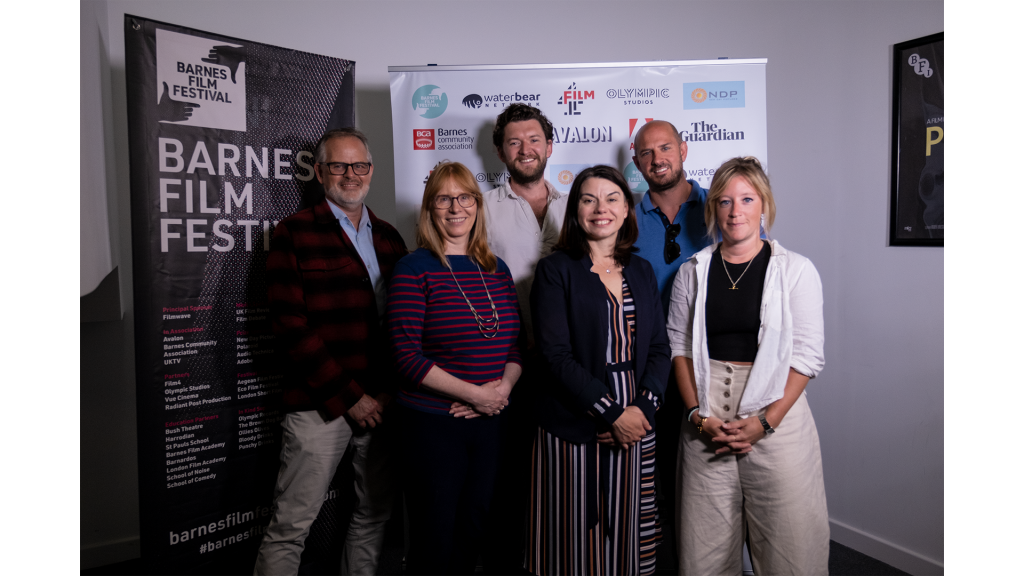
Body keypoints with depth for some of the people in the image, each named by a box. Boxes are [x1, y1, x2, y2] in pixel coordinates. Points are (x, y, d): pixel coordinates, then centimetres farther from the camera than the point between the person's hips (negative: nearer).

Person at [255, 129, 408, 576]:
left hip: (383, 403, 5)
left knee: (374, 516, 15)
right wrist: (349, 396, -11)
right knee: (290, 527, 2)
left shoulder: (389, 238, 14)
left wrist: (392, 391, 1)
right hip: (321, 406, -5)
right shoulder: (294, 234, -2)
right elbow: (291, 328, -9)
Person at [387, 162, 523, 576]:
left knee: (472, 534, 18)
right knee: (434, 541, 8)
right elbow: (407, 356, -15)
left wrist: (504, 387, -9)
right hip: (433, 425, -5)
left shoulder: (497, 270, 8)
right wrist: (475, 393, -16)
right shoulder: (414, 270, -9)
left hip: (489, 422, 5)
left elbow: (516, 345, 11)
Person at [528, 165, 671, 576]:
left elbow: (660, 348, 8)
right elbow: (557, 355, -12)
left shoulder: (641, 271, 11)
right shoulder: (555, 270, -4)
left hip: (636, 421, 4)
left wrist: (643, 406, -8)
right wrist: (612, 413, -14)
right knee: (576, 537, 6)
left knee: (627, 533, 13)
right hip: (574, 428, -4)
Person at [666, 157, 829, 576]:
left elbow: (807, 354, -3)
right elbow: (679, 346, 6)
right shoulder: (693, 272, 7)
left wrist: (765, 421, -12)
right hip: (706, 422, 2)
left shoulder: (796, 270, 1)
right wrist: (698, 414, -6)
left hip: (776, 419, -1)